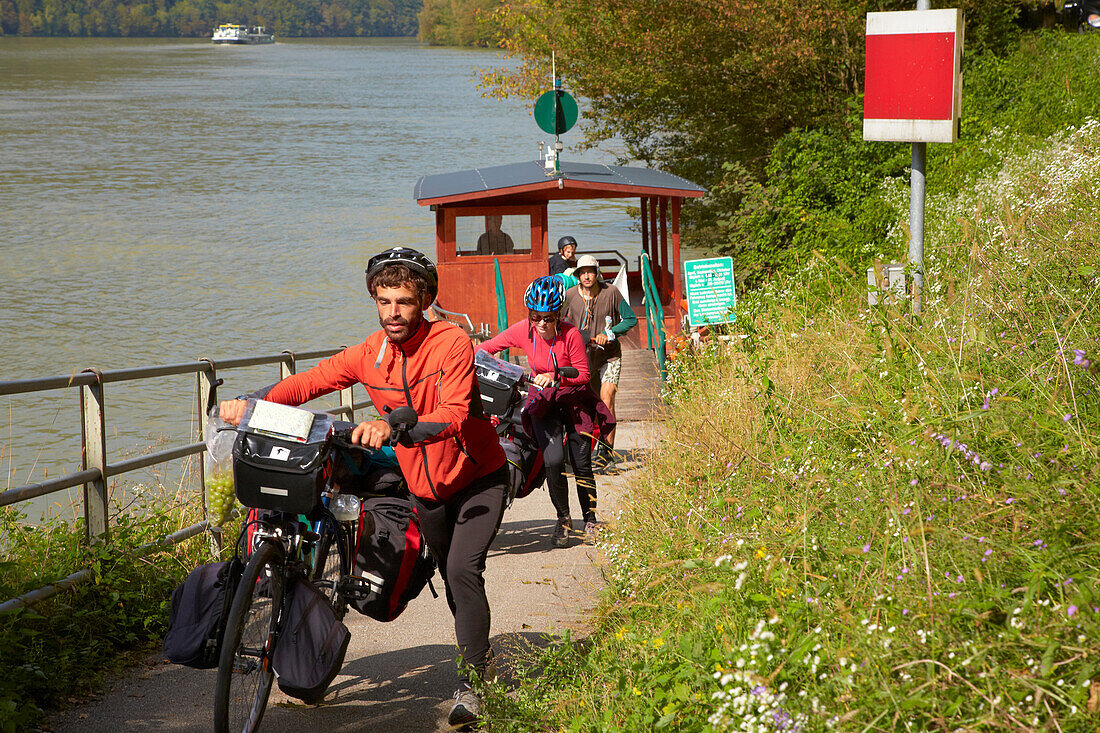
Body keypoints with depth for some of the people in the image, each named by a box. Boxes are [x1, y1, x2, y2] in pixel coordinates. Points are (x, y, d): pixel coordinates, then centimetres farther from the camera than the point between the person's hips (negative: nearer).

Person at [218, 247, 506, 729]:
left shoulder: (451, 344, -25)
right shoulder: (370, 354, -9)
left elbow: (453, 417, -37)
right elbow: (308, 382, -10)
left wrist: (393, 428, -54)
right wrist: (250, 402, -28)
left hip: (477, 478, -5)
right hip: (424, 486, 6)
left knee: (463, 570, -21)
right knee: (450, 578, 18)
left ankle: (473, 683, -12)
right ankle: (480, 658, 41)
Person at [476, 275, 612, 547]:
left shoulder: (570, 334, -21)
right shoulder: (523, 330, -14)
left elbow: (583, 374, -15)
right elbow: (487, 347, -4)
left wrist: (555, 376, -31)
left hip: (574, 399, -1)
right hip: (543, 401, 1)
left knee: (581, 462, -3)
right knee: (553, 461, -17)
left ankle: (590, 519, 18)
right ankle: (563, 519, 3)